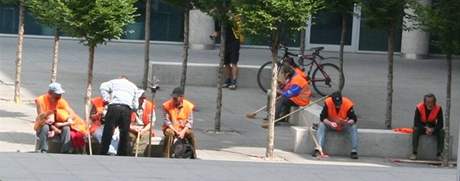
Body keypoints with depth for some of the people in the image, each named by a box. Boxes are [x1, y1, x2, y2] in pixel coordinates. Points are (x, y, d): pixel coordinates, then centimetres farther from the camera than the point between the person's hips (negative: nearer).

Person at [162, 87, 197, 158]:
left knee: (190, 133, -30)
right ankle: (166, 157, -34)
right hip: (170, 128, -1)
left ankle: (194, 157, -17)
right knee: (169, 133, -35)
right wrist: (176, 131, -20)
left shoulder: (188, 105, -5)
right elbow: (167, 121, -8)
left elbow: (190, 121, -5)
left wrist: (183, 132, -21)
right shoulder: (167, 105, -9)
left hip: (183, 129, 1)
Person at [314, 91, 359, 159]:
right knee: (321, 125, -28)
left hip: (344, 126, 0)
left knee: (353, 127, -28)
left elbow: (354, 119, -19)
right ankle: (318, 149, -37)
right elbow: (322, 117, -20)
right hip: (330, 124, 0)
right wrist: (330, 123, -39)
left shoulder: (348, 104, -22)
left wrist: (348, 122, -41)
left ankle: (354, 151, -29)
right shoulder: (328, 103, -21)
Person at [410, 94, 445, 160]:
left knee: (441, 132, -26)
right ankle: (414, 153, -32)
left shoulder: (438, 108, -16)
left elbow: (440, 124, -15)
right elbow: (416, 123, -19)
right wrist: (426, 128, -32)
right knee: (416, 130, -33)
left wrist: (432, 130, -32)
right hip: (421, 127, -1)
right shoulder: (419, 107, -19)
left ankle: (439, 154, -24)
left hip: (433, 127, 1)